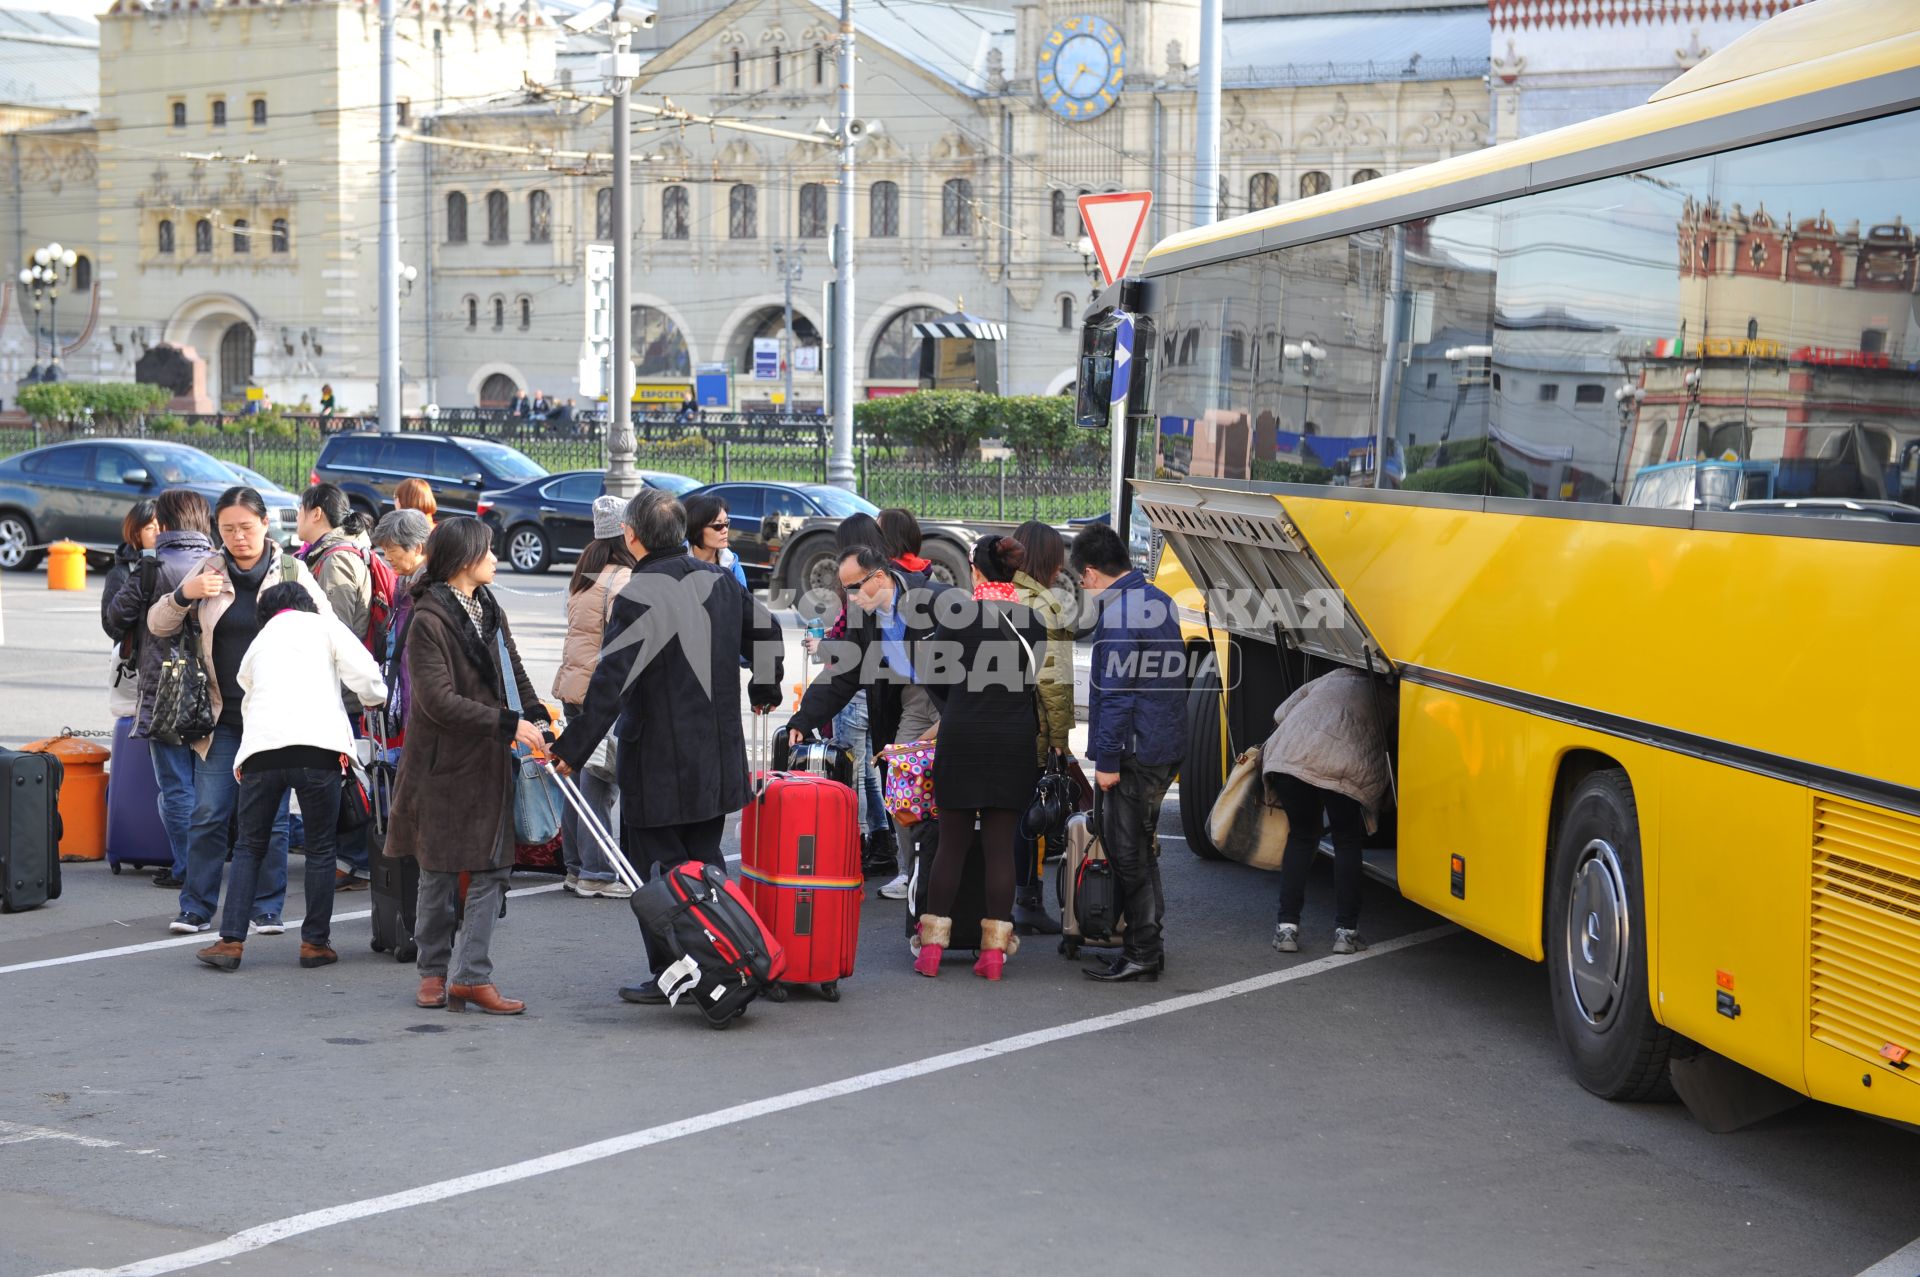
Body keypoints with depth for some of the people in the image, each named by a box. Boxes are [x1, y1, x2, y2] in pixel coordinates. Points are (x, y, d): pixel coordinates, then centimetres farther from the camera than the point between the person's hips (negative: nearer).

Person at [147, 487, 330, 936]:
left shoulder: (292, 572, 1)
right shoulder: (208, 570, 5)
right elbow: (158, 626, 7)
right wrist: (183, 594, -13)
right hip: (222, 717, 1)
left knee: (271, 815, 3)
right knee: (209, 814, 1)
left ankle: (268, 908, 13)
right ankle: (197, 908, 10)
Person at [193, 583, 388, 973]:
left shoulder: (259, 642, 27)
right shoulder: (323, 625, 13)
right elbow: (367, 677, 3)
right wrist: (375, 697, 24)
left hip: (261, 748, 3)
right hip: (316, 746, -3)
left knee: (249, 846, 14)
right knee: (320, 847, 9)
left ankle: (231, 941, 7)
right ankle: (315, 942, 12)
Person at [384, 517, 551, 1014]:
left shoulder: (490, 610, 10)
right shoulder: (429, 621, -14)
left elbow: (513, 670, 16)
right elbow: (439, 700, -20)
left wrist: (536, 716, -3)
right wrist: (509, 724, -20)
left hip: (489, 762, 6)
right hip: (442, 762, -6)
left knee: (492, 869, 0)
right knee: (439, 872, 6)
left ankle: (472, 975, 2)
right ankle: (434, 971, 19)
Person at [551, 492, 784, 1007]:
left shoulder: (639, 595, -16)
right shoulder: (719, 580, 6)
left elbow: (611, 681, -19)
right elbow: (765, 628, 21)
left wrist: (571, 748, -13)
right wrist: (765, 689, 39)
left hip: (658, 762, -7)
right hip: (717, 755, 7)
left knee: (657, 866, 1)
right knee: (705, 859, 16)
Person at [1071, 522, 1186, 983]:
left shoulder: (1118, 612, -16)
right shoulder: (1160, 602, 13)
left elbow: (1115, 692, -20)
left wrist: (1106, 760, -18)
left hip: (1135, 752, -9)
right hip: (1168, 746, 9)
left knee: (1127, 853, -3)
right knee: (1140, 846, 18)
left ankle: (1143, 955, -1)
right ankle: (1147, 939, 26)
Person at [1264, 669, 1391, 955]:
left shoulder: (1332, 678, 34)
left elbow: (1281, 715, 27)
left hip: (1291, 756, 3)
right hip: (1345, 767, -2)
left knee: (1301, 837, 21)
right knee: (1348, 842, 19)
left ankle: (1287, 927, 13)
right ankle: (1346, 930, 14)